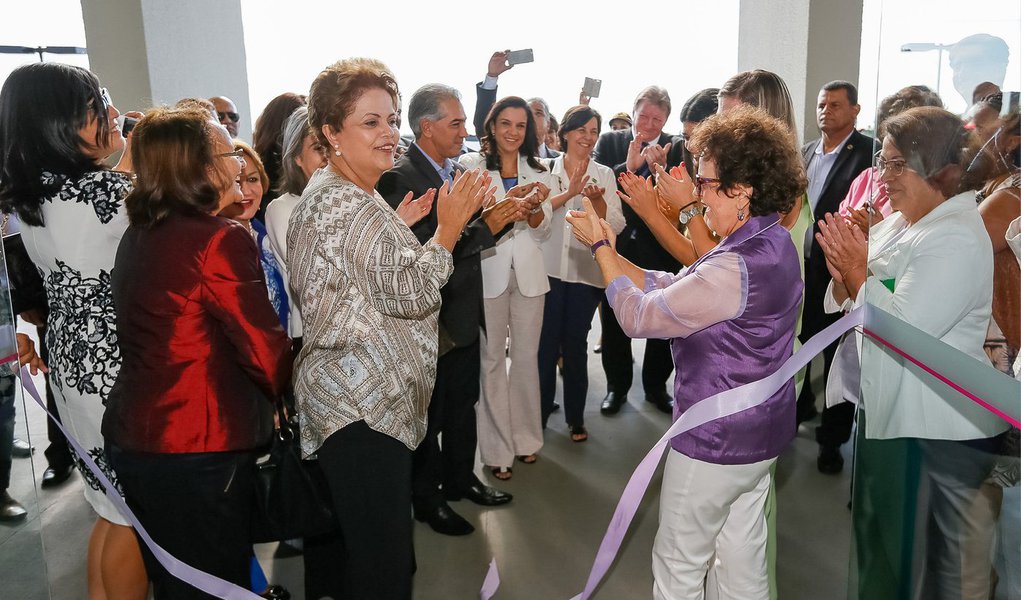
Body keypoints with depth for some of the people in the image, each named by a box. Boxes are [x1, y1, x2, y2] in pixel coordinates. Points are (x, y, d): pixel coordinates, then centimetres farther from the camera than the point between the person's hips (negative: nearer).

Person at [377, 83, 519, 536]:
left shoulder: (457, 171, 6)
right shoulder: (399, 178, -19)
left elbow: (474, 236, 10)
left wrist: (504, 215, -8)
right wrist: (486, 226, -26)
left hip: (465, 313, 8)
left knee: (463, 404, 22)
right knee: (429, 414, 10)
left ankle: (460, 478, 42)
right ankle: (426, 498, 29)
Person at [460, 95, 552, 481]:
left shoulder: (536, 171, 9)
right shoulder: (473, 166, -2)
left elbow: (542, 231, 5)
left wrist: (533, 207, -17)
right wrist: (512, 201, -26)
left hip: (528, 273, 4)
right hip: (488, 272, -3)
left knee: (526, 357, 9)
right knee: (492, 359, 2)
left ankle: (525, 437, 25)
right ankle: (497, 448, 12)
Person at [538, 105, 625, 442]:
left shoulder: (604, 174, 6)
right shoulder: (546, 168, 3)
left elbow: (616, 226, -2)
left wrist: (597, 199, -19)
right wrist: (569, 193, -23)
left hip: (586, 273, 1)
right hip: (548, 269, -1)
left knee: (576, 345, 9)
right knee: (546, 344, 3)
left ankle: (576, 417, 22)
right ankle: (540, 412, 19)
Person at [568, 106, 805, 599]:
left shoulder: (736, 267, -29)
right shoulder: (772, 243, 3)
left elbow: (638, 316, -21)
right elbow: (675, 289, 4)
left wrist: (600, 246, -9)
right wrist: (610, 252, -2)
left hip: (714, 442, -10)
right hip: (759, 434, 10)